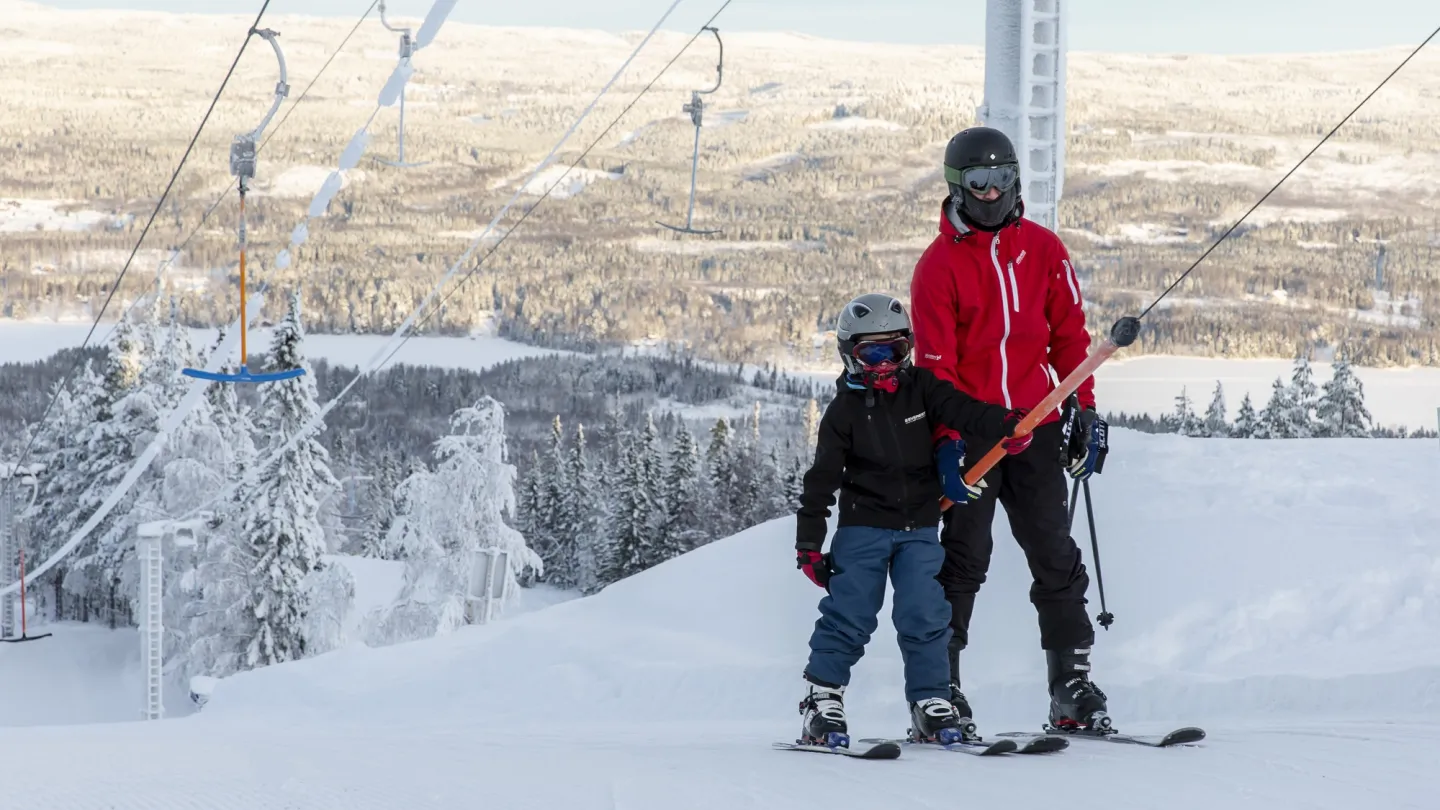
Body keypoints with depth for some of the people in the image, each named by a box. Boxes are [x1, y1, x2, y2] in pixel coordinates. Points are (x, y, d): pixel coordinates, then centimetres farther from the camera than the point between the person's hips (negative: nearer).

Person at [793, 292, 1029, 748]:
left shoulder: (921, 389, 4)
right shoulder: (845, 410, -3)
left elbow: (962, 411, -10)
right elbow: (822, 480, -2)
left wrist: (1006, 424, -31)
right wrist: (809, 543, -5)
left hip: (919, 529, 2)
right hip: (862, 527, -2)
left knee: (925, 617, -2)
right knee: (849, 615, -6)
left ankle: (931, 703, 6)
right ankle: (823, 698, 2)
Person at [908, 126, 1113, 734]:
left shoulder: (1043, 249, 8)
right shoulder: (939, 264, -3)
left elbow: (1069, 334, 11)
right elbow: (935, 363, -7)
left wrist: (1084, 410, 5)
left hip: (1036, 428, 3)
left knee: (1056, 559, 1)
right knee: (964, 559, -1)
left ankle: (1072, 684, 3)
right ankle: (940, 685, 5)